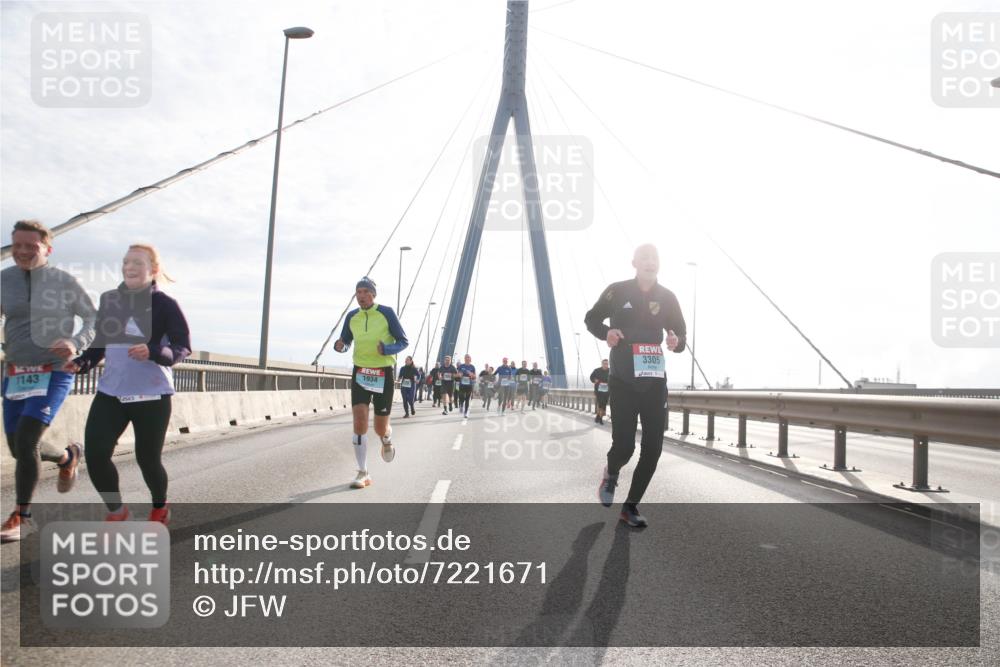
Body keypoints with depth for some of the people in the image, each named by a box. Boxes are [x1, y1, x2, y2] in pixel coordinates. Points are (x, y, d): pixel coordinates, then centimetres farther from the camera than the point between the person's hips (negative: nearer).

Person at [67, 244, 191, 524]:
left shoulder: (165, 305, -7)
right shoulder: (109, 301, 6)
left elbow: (183, 347, -11)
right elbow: (99, 342, 15)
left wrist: (153, 352, -29)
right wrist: (81, 363, -3)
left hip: (151, 396, -4)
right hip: (110, 393, 4)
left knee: (148, 459, 5)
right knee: (95, 454, -7)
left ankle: (160, 509, 35)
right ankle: (116, 511, 18)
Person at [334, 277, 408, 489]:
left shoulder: (386, 313, -7)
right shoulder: (352, 317, 4)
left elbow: (403, 342, -3)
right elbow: (346, 342, 16)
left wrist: (386, 349, -24)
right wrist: (339, 346, -9)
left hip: (383, 374, -2)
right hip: (360, 372, 2)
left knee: (380, 428, 3)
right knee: (360, 421, -13)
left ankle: (387, 440, 42)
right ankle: (363, 473, -5)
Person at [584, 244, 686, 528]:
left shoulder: (667, 297, 4)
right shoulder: (617, 291, -3)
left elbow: (681, 331, 13)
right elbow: (591, 319, 9)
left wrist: (677, 341, -11)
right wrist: (606, 332, -13)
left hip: (655, 381, 3)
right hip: (623, 381, -3)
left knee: (653, 448, 0)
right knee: (624, 446, -7)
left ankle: (631, 506, 17)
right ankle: (611, 474, 31)